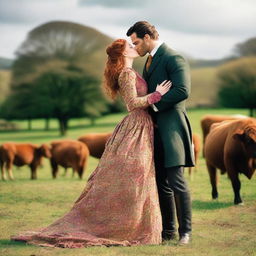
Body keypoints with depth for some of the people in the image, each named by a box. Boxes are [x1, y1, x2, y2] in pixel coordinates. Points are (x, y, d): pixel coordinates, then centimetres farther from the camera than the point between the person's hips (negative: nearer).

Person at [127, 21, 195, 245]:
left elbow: (182, 91, -21)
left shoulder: (173, 58, -10)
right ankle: (168, 230, 15)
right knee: (161, 183, 9)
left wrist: (154, 103, -15)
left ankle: (186, 231, -3)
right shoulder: (150, 60, 20)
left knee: (176, 181, -9)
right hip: (154, 128, 9)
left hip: (171, 126, -9)